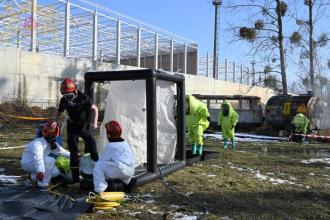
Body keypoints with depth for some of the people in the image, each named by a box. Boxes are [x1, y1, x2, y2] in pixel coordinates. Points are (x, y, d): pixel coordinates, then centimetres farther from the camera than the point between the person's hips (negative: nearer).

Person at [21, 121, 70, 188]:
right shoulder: (37, 143, -28)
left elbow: (60, 151, 8)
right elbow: (38, 157, -43)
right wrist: (40, 171, -57)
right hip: (28, 164, -9)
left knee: (56, 172, 1)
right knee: (51, 160, -29)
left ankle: (35, 177, 17)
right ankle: (43, 183, -19)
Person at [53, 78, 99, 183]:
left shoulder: (83, 98, -17)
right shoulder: (64, 100, -6)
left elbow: (95, 109, -8)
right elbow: (59, 112, 9)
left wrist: (95, 122, -17)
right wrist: (55, 122, -8)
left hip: (85, 126, -3)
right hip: (73, 128, 3)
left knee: (92, 151, -3)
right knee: (73, 153, 2)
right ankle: (75, 177, 9)